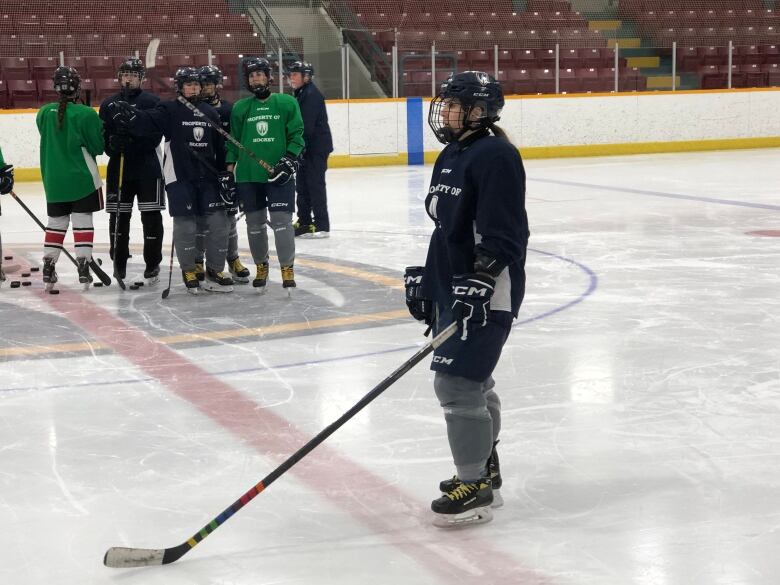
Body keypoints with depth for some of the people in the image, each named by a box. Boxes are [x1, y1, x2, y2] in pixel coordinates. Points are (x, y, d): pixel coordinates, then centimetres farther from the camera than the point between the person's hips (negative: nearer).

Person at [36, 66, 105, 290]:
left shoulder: (44, 113, -2)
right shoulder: (86, 114, -15)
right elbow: (98, 145, -8)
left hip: (53, 180, 4)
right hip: (82, 179, -4)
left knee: (56, 222, 13)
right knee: (82, 221, 3)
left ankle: (48, 268, 12)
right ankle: (83, 266, -1)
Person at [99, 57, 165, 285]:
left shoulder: (152, 102, -2)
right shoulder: (108, 104, 8)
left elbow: (155, 136, -10)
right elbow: (102, 135, 6)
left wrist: (132, 142, -23)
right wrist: (111, 143, -15)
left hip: (148, 168, -3)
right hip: (119, 167, 3)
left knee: (151, 216, -2)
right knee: (118, 216, 6)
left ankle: (152, 264, 8)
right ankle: (119, 263, 18)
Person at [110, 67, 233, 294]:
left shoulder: (210, 113, 12)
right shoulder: (170, 110, -3)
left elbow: (221, 146, 16)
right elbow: (146, 121, -19)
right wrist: (128, 115, -39)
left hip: (207, 177, 4)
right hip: (179, 176, -4)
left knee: (217, 222, 2)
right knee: (185, 225, -3)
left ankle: (214, 271, 13)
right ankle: (188, 271, 12)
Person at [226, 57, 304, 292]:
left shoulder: (287, 103, 3)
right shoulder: (240, 108, 9)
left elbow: (297, 135, 2)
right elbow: (233, 141, 11)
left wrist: (289, 160, -11)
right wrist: (229, 170, 5)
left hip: (279, 175, -2)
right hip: (248, 176, 2)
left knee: (282, 220, -9)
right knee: (255, 224, 7)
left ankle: (287, 268, 0)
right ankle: (261, 266, 22)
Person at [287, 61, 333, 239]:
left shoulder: (311, 94, -15)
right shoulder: (300, 94, 16)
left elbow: (307, 125, -22)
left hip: (317, 147, -10)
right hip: (307, 148, 10)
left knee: (315, 184, -9)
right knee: (302, 185, 13)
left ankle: (321, 226, -6)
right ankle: (304, 222, 20)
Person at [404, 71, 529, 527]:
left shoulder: (495, 156, -16)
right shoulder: (450, 157, 14)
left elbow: (503, 235, -22)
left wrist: (479, 283, -28)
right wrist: (425, 280, 23)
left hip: (489, 292, -10)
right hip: (455, 288, 10)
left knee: (457, 382, -12)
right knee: (473, 381, 19)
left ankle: (476, 489, -3)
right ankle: (484, 470, 33)